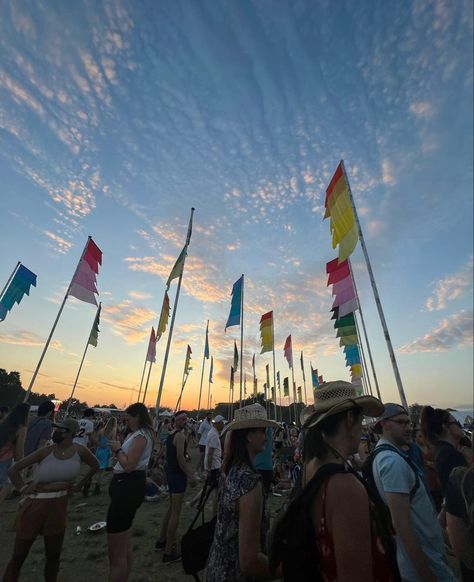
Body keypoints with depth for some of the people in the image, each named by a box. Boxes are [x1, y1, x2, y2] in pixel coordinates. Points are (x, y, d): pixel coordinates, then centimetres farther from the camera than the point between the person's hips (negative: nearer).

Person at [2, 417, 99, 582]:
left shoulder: (80, 451, -12)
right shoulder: (45, 451, -17)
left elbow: (95, 465, 3)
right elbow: (13, 469, -9)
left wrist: (79, 485, 2)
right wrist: (23, 489, -12)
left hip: (58, 507, 2)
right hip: (35, 506, -2)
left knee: (53, 554, 15)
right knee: (18, 556, 11)